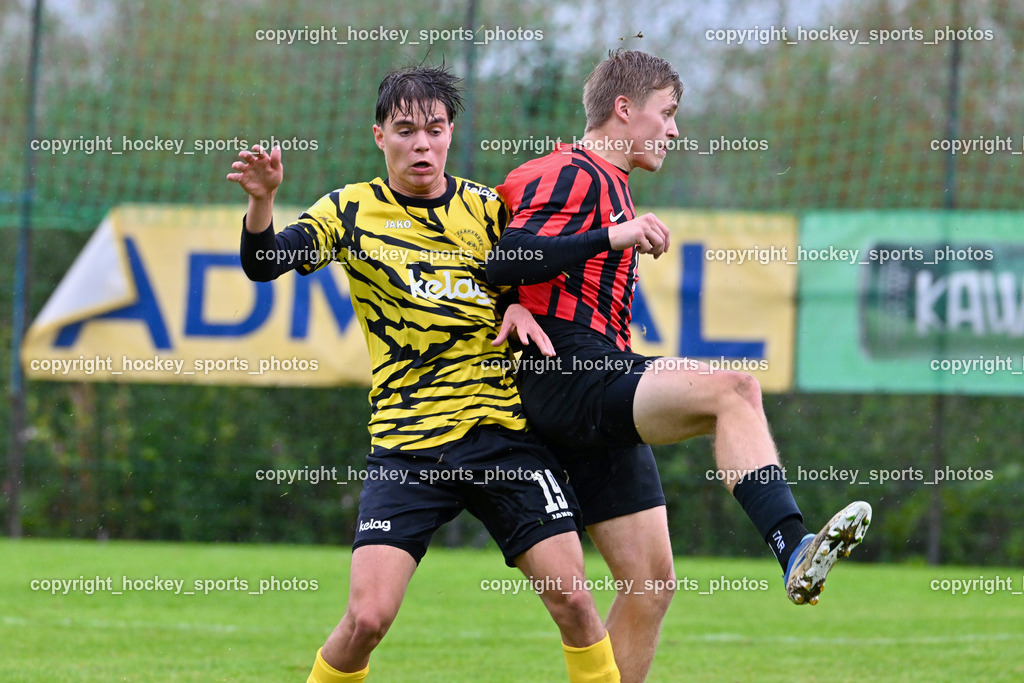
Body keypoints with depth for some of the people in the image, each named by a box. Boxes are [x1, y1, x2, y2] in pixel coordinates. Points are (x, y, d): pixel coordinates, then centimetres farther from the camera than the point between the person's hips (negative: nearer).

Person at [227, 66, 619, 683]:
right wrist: (263, 200, -27)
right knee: (368, 617, -12)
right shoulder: (352, 211, 4)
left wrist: (523, 308, -3)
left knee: (572, 598, -6)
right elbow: (263, 263, -7)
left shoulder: (487, 209, 9)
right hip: (407, 443, -2)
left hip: (505, 433, 2)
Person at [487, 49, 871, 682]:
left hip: (603, 385, 10)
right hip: (569, 381, -10)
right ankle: (794, 548, -48)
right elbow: (505, 259, -20)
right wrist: (613, 237, -26)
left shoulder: (609, 185, 27)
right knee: (734, 388, -31)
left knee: (651, 583, 4)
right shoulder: (572, 174, -4)